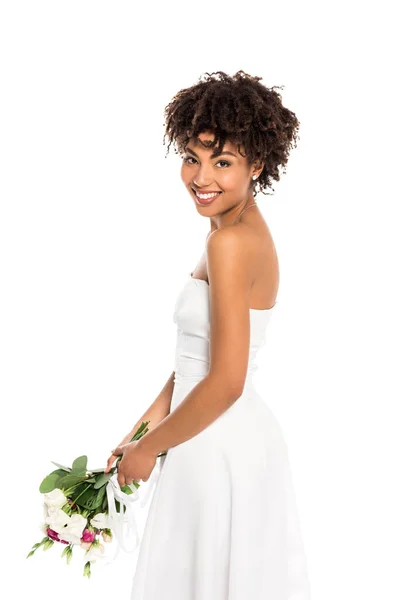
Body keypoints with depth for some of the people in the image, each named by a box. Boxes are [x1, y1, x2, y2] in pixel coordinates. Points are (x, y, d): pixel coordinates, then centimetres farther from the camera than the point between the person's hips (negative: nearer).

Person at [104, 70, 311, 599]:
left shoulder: (230, 242, -20)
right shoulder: (247, 231, 8)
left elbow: (225, 383, -22)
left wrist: (148, 449, -9)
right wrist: (142, 430, 11)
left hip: (219, 450, -9)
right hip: (240, 438, 9)